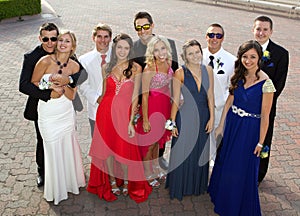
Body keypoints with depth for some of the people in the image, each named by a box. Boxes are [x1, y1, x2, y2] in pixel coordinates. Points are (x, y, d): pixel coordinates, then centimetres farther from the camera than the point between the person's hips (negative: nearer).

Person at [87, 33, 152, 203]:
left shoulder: (136, 68, -3)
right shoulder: (106, 67, 6)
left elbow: (135, 96, -5)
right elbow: (104, 92, 13)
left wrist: (131, 121, -10)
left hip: (124, 112, -3)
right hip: (106, 111, 3)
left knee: (124, 149, 4)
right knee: (107, 148, 11)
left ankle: (126, 181, 32)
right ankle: (112, 181, 33)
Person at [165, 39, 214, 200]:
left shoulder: (208, 70, 0)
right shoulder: (180, 73, -11)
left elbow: (210, 96, 4)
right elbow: (175, 100, -9)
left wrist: (211, 118, 0)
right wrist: (172, 123, -8)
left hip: (203, 117, 4)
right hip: (186, 117, -4)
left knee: (200, 152, 17)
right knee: (182, 153, 9)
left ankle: (197, 186, 39)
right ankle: (179, 188, 30)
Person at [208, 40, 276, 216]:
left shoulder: (266, 83, -21)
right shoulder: (239, 76, -4)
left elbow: (265, 116, -16)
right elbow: (230, 100, 4)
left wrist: (260, 142, -11)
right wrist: (221, 125, 4)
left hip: (250, 129, -6)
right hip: (232, 124, 6)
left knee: (244, 168, 10)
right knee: (225, 162, 22)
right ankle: (223, 197, 50)